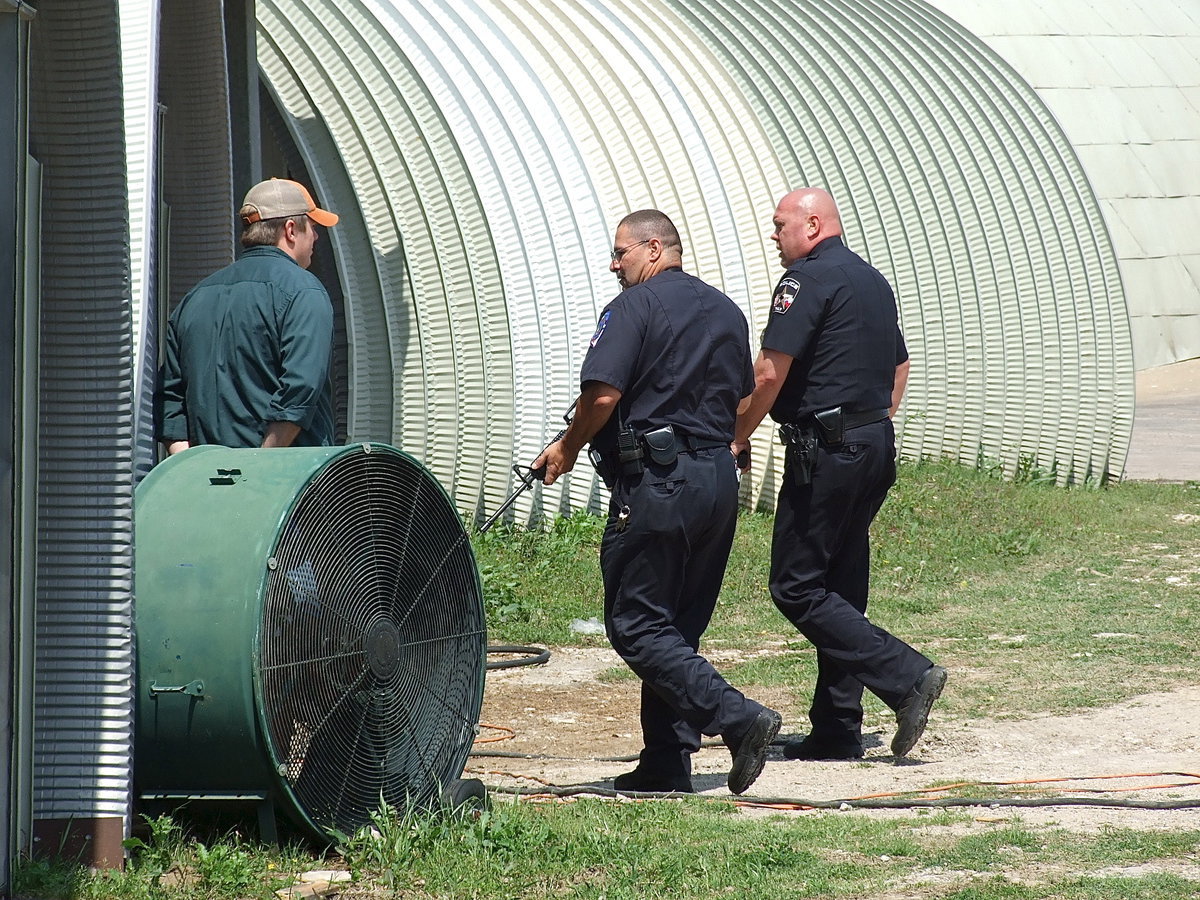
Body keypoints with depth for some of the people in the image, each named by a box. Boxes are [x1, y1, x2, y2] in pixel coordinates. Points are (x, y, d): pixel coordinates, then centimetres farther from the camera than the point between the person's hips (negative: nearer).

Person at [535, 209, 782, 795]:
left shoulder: (635, 307, -8)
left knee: (635, 625, -4)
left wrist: (567, 449, -1)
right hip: (719, 479, 8)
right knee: (678, 626, 13)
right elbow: (743, 400, 20)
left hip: (655, 481, -8)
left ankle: (738, 718, -18)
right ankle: (666, 763, 11)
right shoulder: (727, 312, 15)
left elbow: (602, 396, -17)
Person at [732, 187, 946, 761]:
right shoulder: (873, 281, 17)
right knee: (840, 589, 12)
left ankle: (906, 677, -16)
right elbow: (899, 366, 26)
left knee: (797, 588, -6)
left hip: (825, 450, -9)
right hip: (875, 447, 9)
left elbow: (769, 373, -18)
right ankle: (836, 730, 12)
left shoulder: (809, 278, -11)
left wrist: (738, 437, -7)